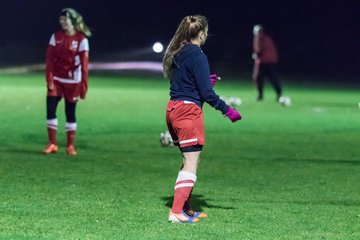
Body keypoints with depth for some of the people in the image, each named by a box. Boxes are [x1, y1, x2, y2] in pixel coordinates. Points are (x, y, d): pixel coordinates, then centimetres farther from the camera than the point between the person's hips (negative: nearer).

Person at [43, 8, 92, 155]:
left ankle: (70, 145, 12)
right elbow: (50, 60, 1)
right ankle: (52, 144, 5)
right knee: (50, 110, -4)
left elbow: (84, 64, -6)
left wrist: (83, 86, -9)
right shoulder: (56, 37, 3)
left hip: (72, 82, -3)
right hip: (56, 80, 3)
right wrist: (49, 80, -8)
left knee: (70, 113, 3)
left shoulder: (81, 40, -6)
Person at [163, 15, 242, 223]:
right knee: (191, 164, -8)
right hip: (189, 110, -9)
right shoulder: (197, 56, -13)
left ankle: (185, 208, 22)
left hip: (174, 109, 9)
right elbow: (206, 93, -15)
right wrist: (227, 110, -9)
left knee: (190, 161, 18)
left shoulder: (177, 55, 13)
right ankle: (176, 212, -14)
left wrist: (206, 81, 25)